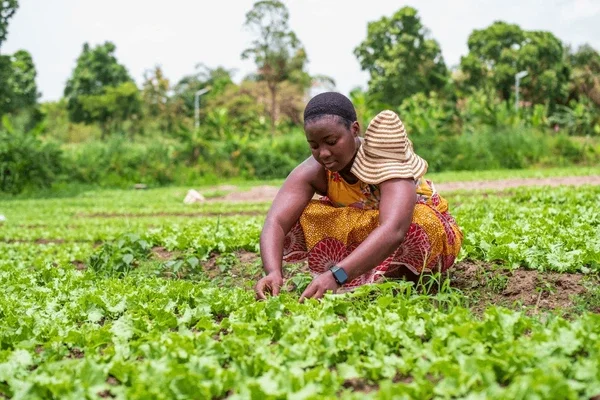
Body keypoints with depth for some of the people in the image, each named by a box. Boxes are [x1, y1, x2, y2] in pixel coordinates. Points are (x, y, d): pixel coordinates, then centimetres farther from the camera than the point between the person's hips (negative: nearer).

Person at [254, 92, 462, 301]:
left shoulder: (387, 160, -34)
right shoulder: (312, 172, -21)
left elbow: (393, 231, -51)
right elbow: (275, 223, -33)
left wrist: (336, 276, -62)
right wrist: (273, 272, -53)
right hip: (359, 240, 4)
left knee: (420, 222, -40)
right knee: (296, 220, -22)